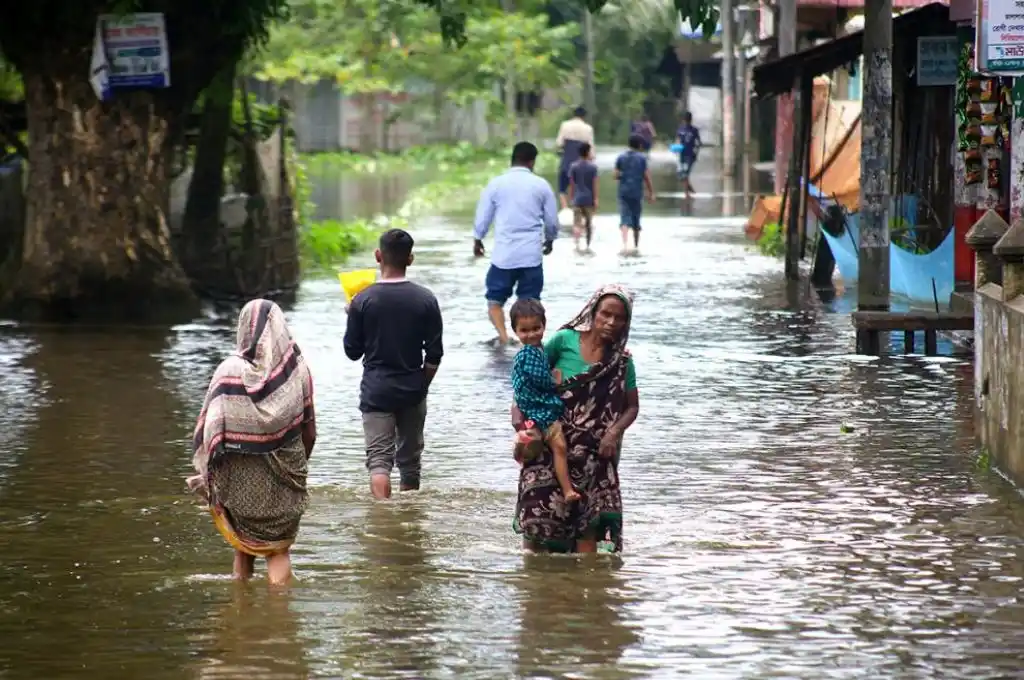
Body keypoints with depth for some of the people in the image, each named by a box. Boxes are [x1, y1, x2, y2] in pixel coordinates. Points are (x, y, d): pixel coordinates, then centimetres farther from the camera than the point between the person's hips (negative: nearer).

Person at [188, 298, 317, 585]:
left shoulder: (229, 371, -12)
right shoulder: (297, 370, -6)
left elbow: (209, 430, -11)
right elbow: (309, 430, 2)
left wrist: (208, 477, -1)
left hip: (240, 477, -1)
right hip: (284, 476, 1)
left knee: (244, 546, 19)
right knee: (278, 549, 9)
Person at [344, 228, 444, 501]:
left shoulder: (362, 300, -10)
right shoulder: (425, 300, -5)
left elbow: (352, 351, -2)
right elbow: (434, 355, -2)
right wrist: (421, 385, 13)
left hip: (376, 391, -2)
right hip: (412, 391, 2)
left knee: (378, 458, -6)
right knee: (410, 458, 16)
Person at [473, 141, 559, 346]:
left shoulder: (496, 184, -2)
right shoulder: (541, 185, 0)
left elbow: (482, 217, 4)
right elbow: (552, 220, 7)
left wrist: (477, 240, 22)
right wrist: (550, 240, 27)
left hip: (503, 254, -1)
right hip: (532, 254, 1)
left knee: (495, 299, 8)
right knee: (529, 301, 7)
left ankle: (502, 335, -12)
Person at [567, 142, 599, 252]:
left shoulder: (573, 167, 0)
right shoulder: (592, 167, -5)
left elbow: (571, 184, 1)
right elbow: (594, 184, -7)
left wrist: (571, 197, 10)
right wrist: (595, 199, -3)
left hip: (577, 198, 0)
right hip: (589, 199, 0)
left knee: (577, 223, -2)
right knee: (589, 222, 13)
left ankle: (577, 245, -18)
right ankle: (588, 245, 19)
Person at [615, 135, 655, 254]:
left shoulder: (621, 158, 3)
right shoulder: (642, 158, -4)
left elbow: (616, 176, 1)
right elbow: (647, 177, -6)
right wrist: (651, 193, 3)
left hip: (623, 192, 1)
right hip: (637, 193, -1)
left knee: (625, 219, -6)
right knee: (636, 220, 12)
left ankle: (625, 244, -26)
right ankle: (636, 246, 23)